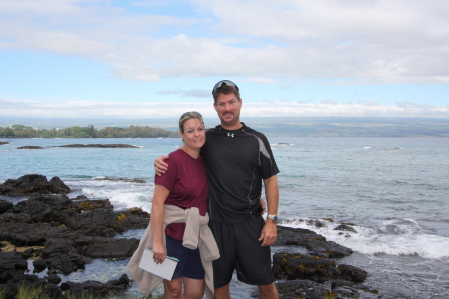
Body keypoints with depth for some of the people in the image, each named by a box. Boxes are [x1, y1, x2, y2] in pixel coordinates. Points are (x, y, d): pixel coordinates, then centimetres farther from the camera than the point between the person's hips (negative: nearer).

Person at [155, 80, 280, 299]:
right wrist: (162, 161, -6)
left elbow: (270, 180, 1)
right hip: (218, 225, 1)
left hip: (250, 223, -1)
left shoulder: (256, 140, 0)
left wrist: (272, 219, -6)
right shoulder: (207, 139, 4)